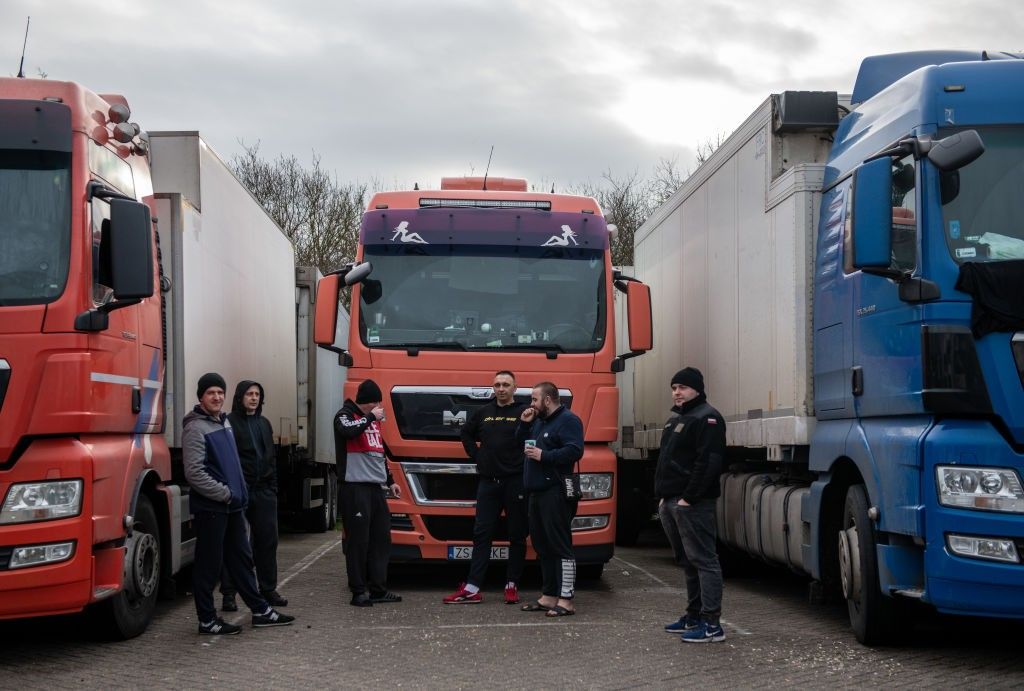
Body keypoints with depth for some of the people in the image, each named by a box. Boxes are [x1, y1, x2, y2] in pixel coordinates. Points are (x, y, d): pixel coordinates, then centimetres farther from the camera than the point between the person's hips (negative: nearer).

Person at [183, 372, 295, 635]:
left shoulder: (224, 421, 15)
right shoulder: (195, 428, -13)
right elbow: (194, 473, -20)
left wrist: (239, 494, 15)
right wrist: (226, 494, -17)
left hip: (232, 506, 9)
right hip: (210, 508, -9)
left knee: (242, 559, 14)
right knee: (209, 564, -1)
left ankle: (260, 610, 21)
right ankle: (207, 620, 7)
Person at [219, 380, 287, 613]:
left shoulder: (264, 423, 17)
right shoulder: (229, 423, -5)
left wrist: (273, 487, 14)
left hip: (263, 491, 6)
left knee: (267, 540, 8)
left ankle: (268, 589, 18)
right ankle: (229, 594, 2)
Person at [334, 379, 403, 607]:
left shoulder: (373, 419, 20)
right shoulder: (346, 415, -3)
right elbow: (348, 431, -28)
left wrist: (390, 481, 26)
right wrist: (370, 417, -15)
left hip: (375, 487, 8)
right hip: (355, 487, -8)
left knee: (381, 538, 7)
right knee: (358, 540, -8)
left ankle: (378, 589, 12)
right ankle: (358, 592, -4)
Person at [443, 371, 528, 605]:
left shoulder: (524, 412, -4)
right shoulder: (483, 413, 11)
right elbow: (466, 434, 25)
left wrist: (526, 463, -10)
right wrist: (476, 456, 13)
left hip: (516, 482, -4)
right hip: (487, 482, 4)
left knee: (517, 536, 4)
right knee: (481, 534, 1)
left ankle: (512, 586, 13)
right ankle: (471, 588, -1)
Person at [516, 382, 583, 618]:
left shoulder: (568, 420, -8)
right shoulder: (539, 421, 22)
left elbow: (575, 451, -20)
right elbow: (520, 442, 27)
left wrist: (544, 455, -19)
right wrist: (524, 424, 10)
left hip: (556, 494, -10)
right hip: (537, 492, 10)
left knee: (560, 546, -10)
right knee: (542, 546, 12)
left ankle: (566, 600, -10)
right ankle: (549, 596, 19)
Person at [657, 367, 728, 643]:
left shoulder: (706, 418, -11)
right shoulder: (676, 419, 21)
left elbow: (708, 462, -21)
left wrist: (689, 497, -22)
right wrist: (665, 495, 17)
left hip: (692, 503, -10)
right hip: (674, 501, 10)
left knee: (703, 559, -10)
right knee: (690, 561, 15)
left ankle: (711, 623, -11)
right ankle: (694, 616, 23)